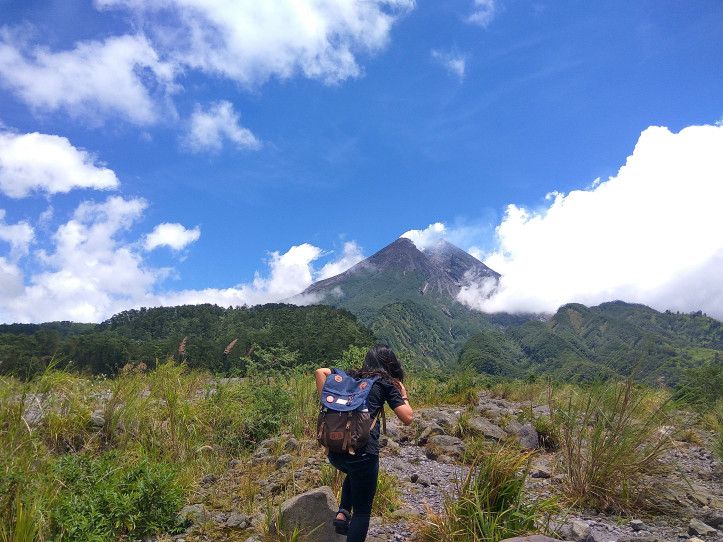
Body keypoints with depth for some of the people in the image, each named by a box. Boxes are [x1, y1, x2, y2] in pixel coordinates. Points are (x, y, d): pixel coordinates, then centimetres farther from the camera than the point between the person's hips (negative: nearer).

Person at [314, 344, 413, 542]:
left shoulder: (349, 376, 19)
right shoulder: (386, 383, 7)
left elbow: (320, 372, 12)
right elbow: (407, 418, 4)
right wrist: (404, 395, 21)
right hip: (363, 450, -4)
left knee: (354, 474, 37)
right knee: (362, 511, 13)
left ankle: (342, 512, 18)